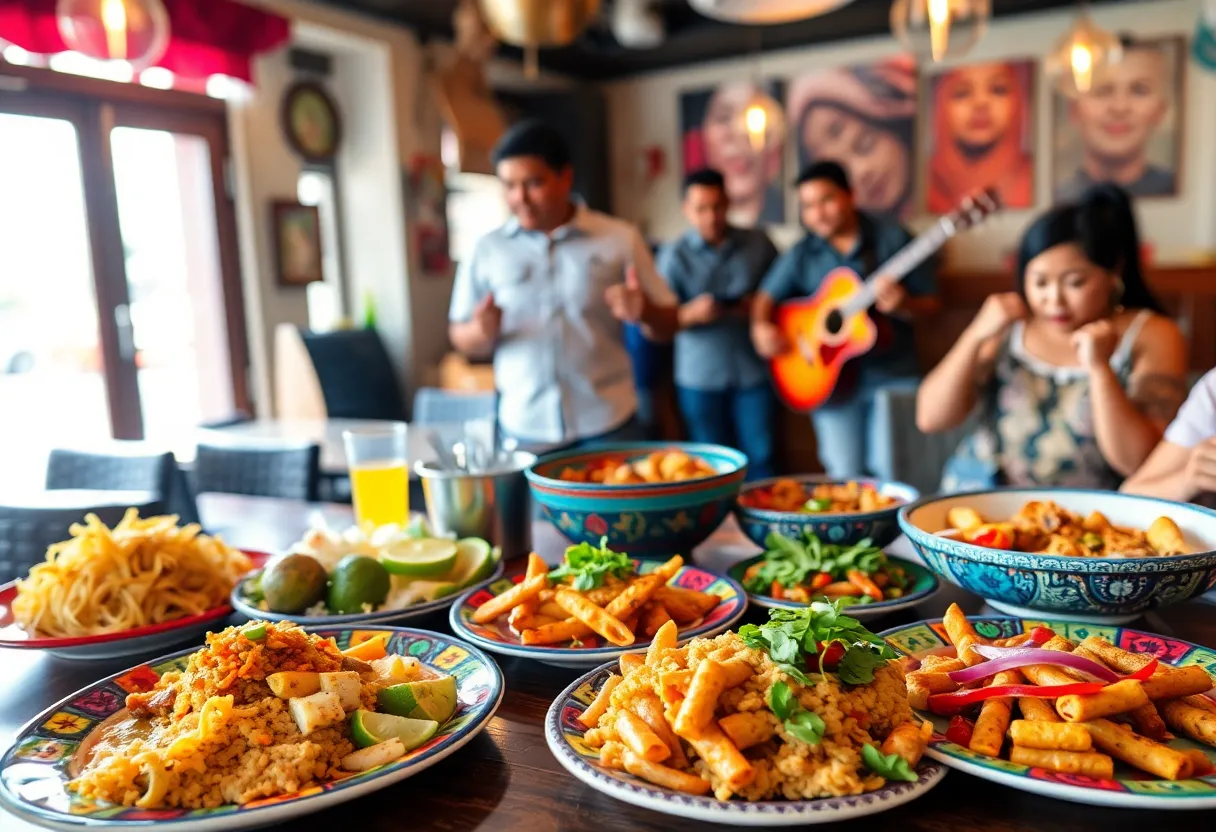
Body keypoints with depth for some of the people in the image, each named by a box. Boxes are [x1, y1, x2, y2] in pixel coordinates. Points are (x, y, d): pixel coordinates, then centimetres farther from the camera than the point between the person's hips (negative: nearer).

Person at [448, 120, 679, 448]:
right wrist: (482, 332, -13)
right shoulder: (487, 249, 4)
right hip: (523, 430, 1)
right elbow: (461, 338, 9)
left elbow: (667, 325, 4)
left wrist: (643, 312, -18)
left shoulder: (620, 239, 1)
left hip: (608, 425, 0)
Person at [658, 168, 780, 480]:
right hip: (699, 378, -1)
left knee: (761, 460, 4)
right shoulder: (674, 256, -1)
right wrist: (691, 314, -25)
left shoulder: (758, 244, 5)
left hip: (755, 372, 1)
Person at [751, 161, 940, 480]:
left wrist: (902, 305, -22)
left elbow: (930, 304, 0)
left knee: (892, 473, -3)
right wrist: (761, 326, -13)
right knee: (845, 476, 7)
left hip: (893, 375, -2)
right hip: (832, 378, 2)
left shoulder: (893, 239, -2)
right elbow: (767, 296, 8)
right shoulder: (802, 254, 5)